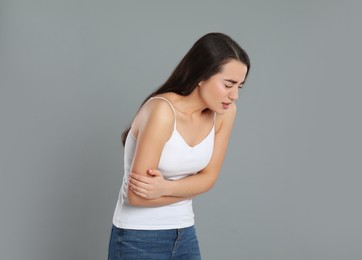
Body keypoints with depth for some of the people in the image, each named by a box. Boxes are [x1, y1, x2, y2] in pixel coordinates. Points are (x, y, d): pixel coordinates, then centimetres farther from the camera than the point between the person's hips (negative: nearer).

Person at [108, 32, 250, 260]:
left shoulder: (225, 113, -5)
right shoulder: (162, 111, -25)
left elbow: (208, 178, -1)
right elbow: (137, 194, -24)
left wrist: (165, 187, -20)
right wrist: (189, 188, -10)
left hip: (185, 235, 6)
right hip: (139, 239, -6)